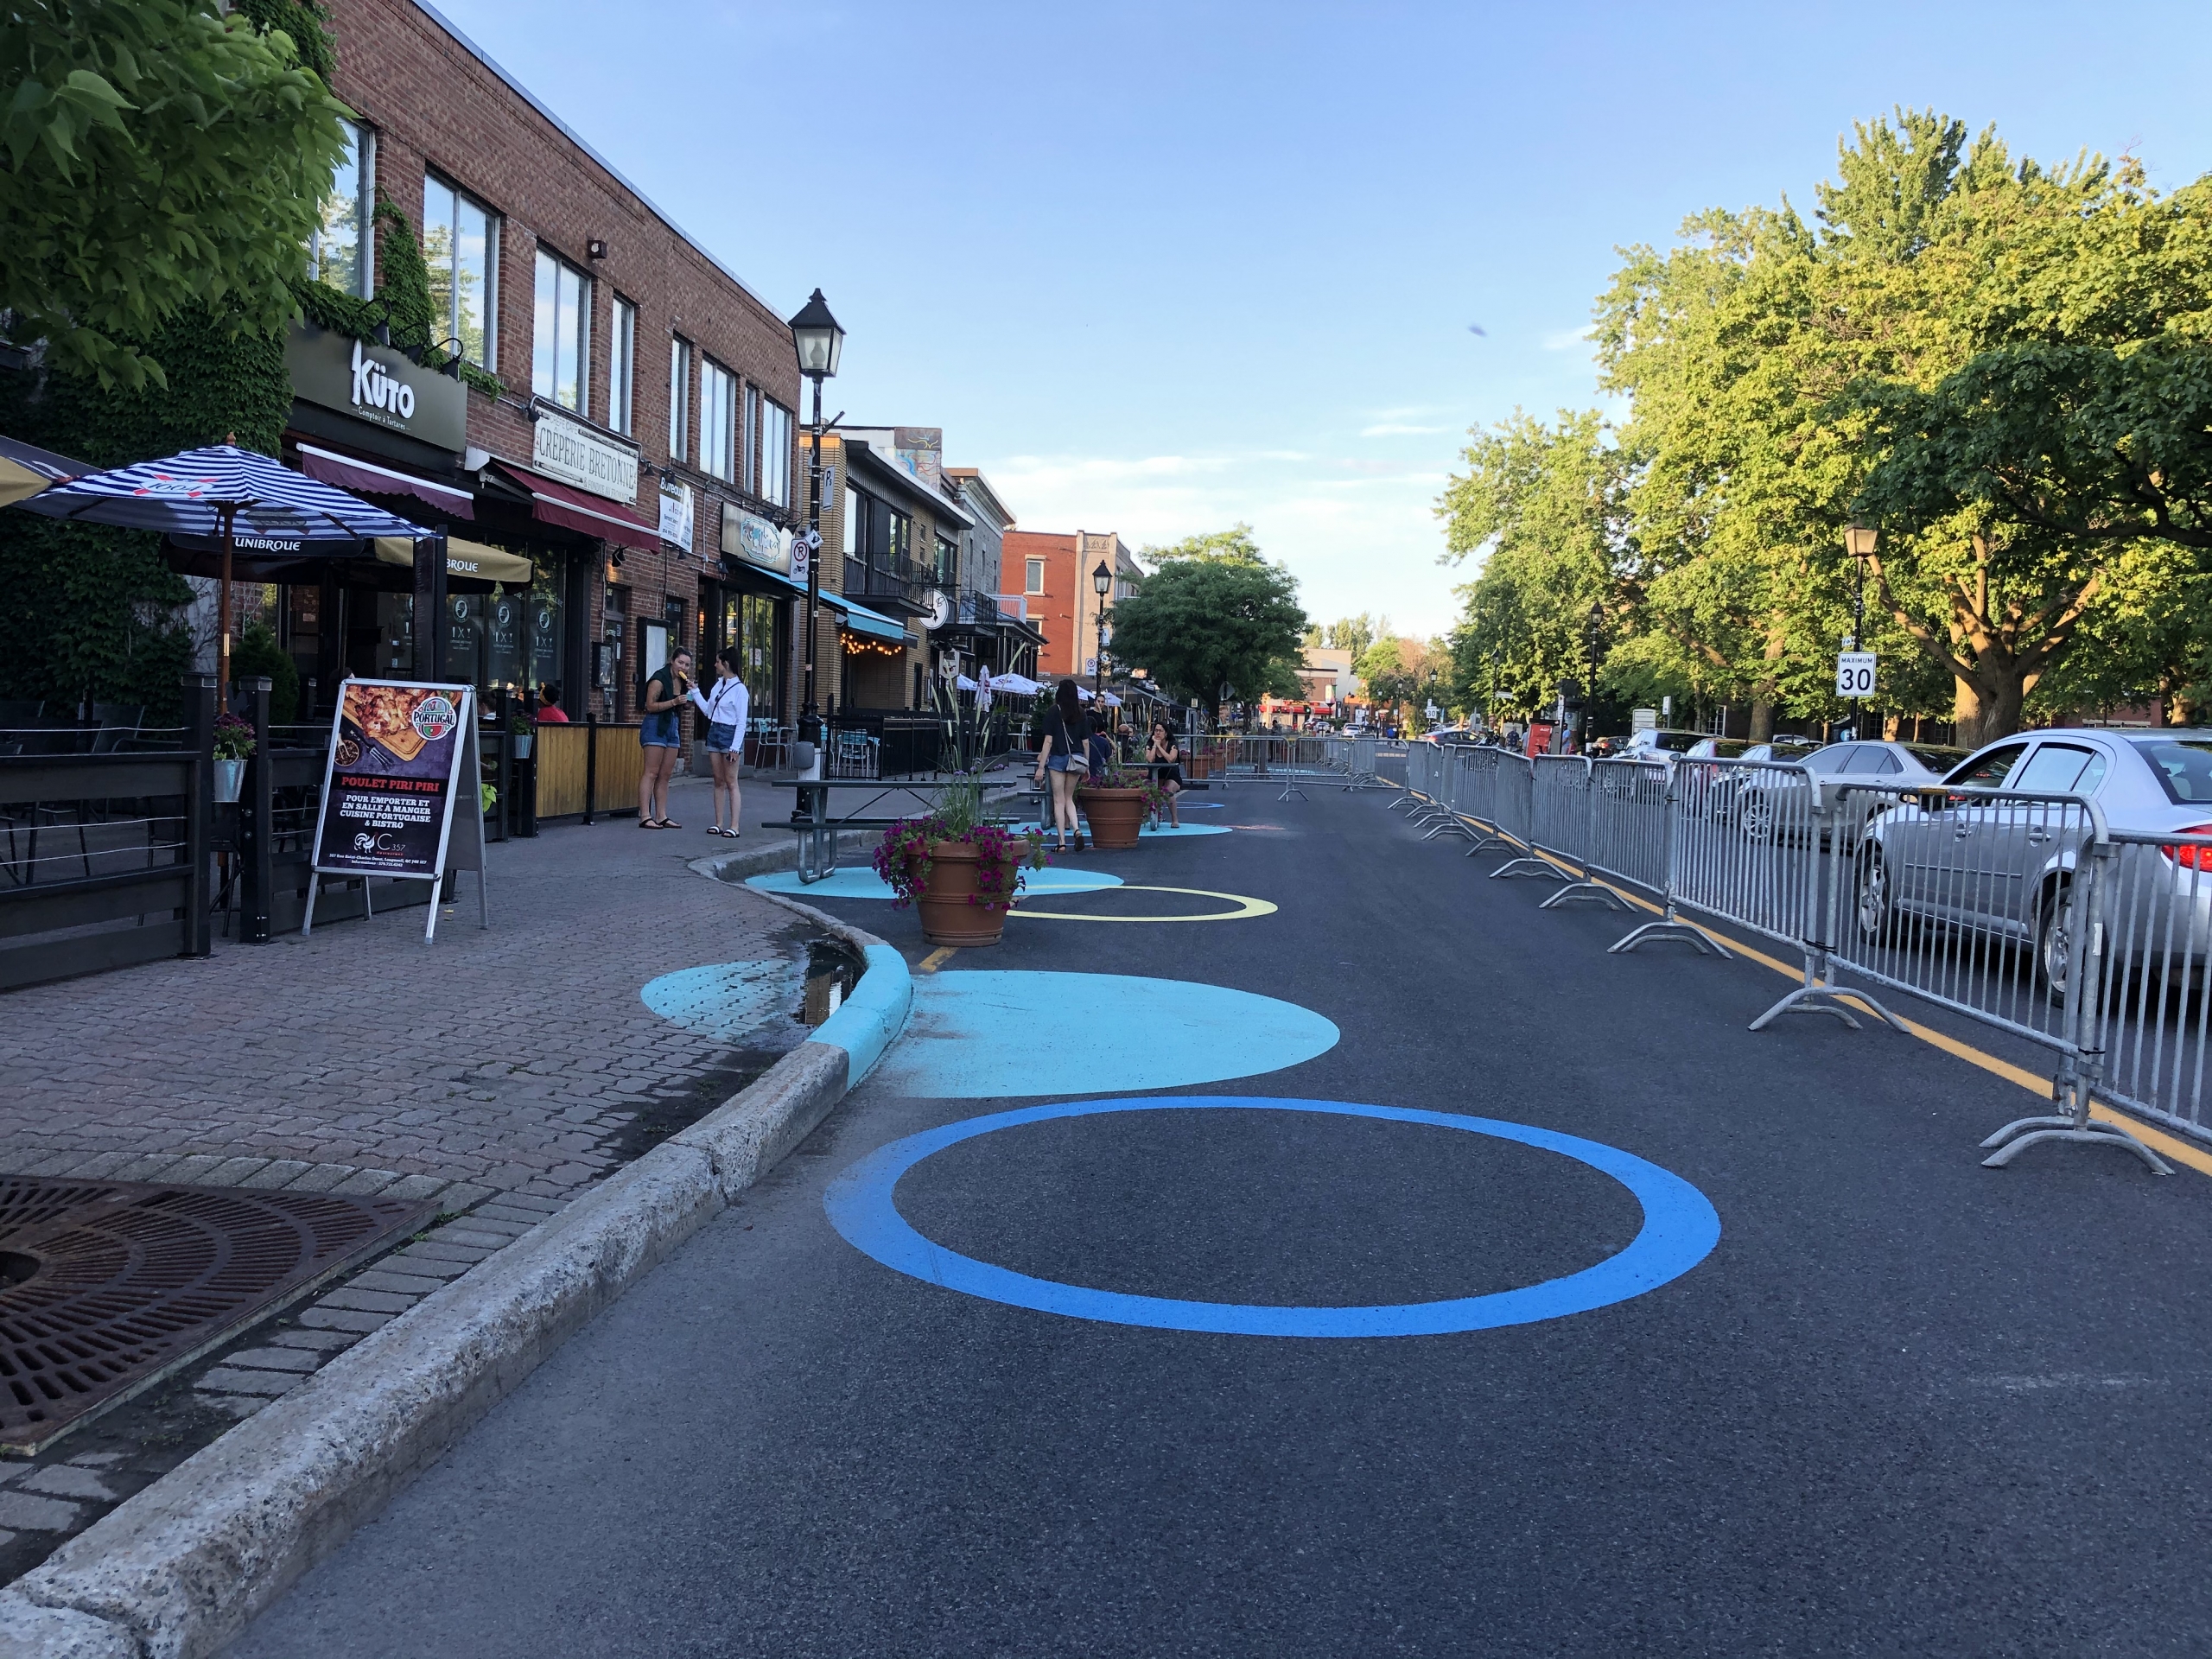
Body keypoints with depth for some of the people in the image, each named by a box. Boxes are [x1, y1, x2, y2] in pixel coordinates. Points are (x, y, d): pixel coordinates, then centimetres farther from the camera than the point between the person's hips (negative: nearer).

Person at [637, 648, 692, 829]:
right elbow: (650, 706, -15)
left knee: (665, 775, 7)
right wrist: (673, 702, -23)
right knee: (651, 772, -11)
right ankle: (645, 817, -13)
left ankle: (661, 816, 9)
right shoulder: (660, 679, -11)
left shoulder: (682, 681, 12)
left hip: (672, 727, 8)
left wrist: (690, 691, 4)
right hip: (655, 725, -8)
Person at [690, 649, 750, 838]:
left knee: (731, 782, -6)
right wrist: (695, 691, 17)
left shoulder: (739, 689, -12)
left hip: (730, 735, -7)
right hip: (714, 732, 7)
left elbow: (741, 722, -13)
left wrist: (735, 747, -18)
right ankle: (719, 824, 11)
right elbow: (708, 711, 17)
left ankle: (735, 827, -4)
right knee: (719, 781, 8)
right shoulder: (718, 685, 11)